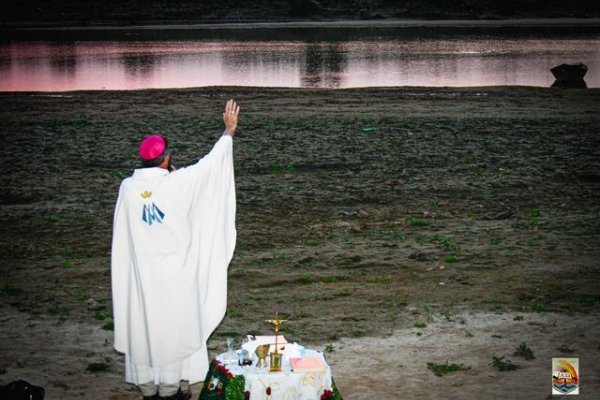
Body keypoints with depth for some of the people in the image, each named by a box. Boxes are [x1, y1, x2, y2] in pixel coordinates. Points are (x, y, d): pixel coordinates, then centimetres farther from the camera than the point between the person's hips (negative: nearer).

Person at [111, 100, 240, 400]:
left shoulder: (128, 187, -5)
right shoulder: (177, 183, -15)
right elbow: (210, 162, -4)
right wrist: (229, 130, 10)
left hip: (140, 271, 3)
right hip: (173, 270, -3)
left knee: (143, 323, 11)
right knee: (172, 324, 8)